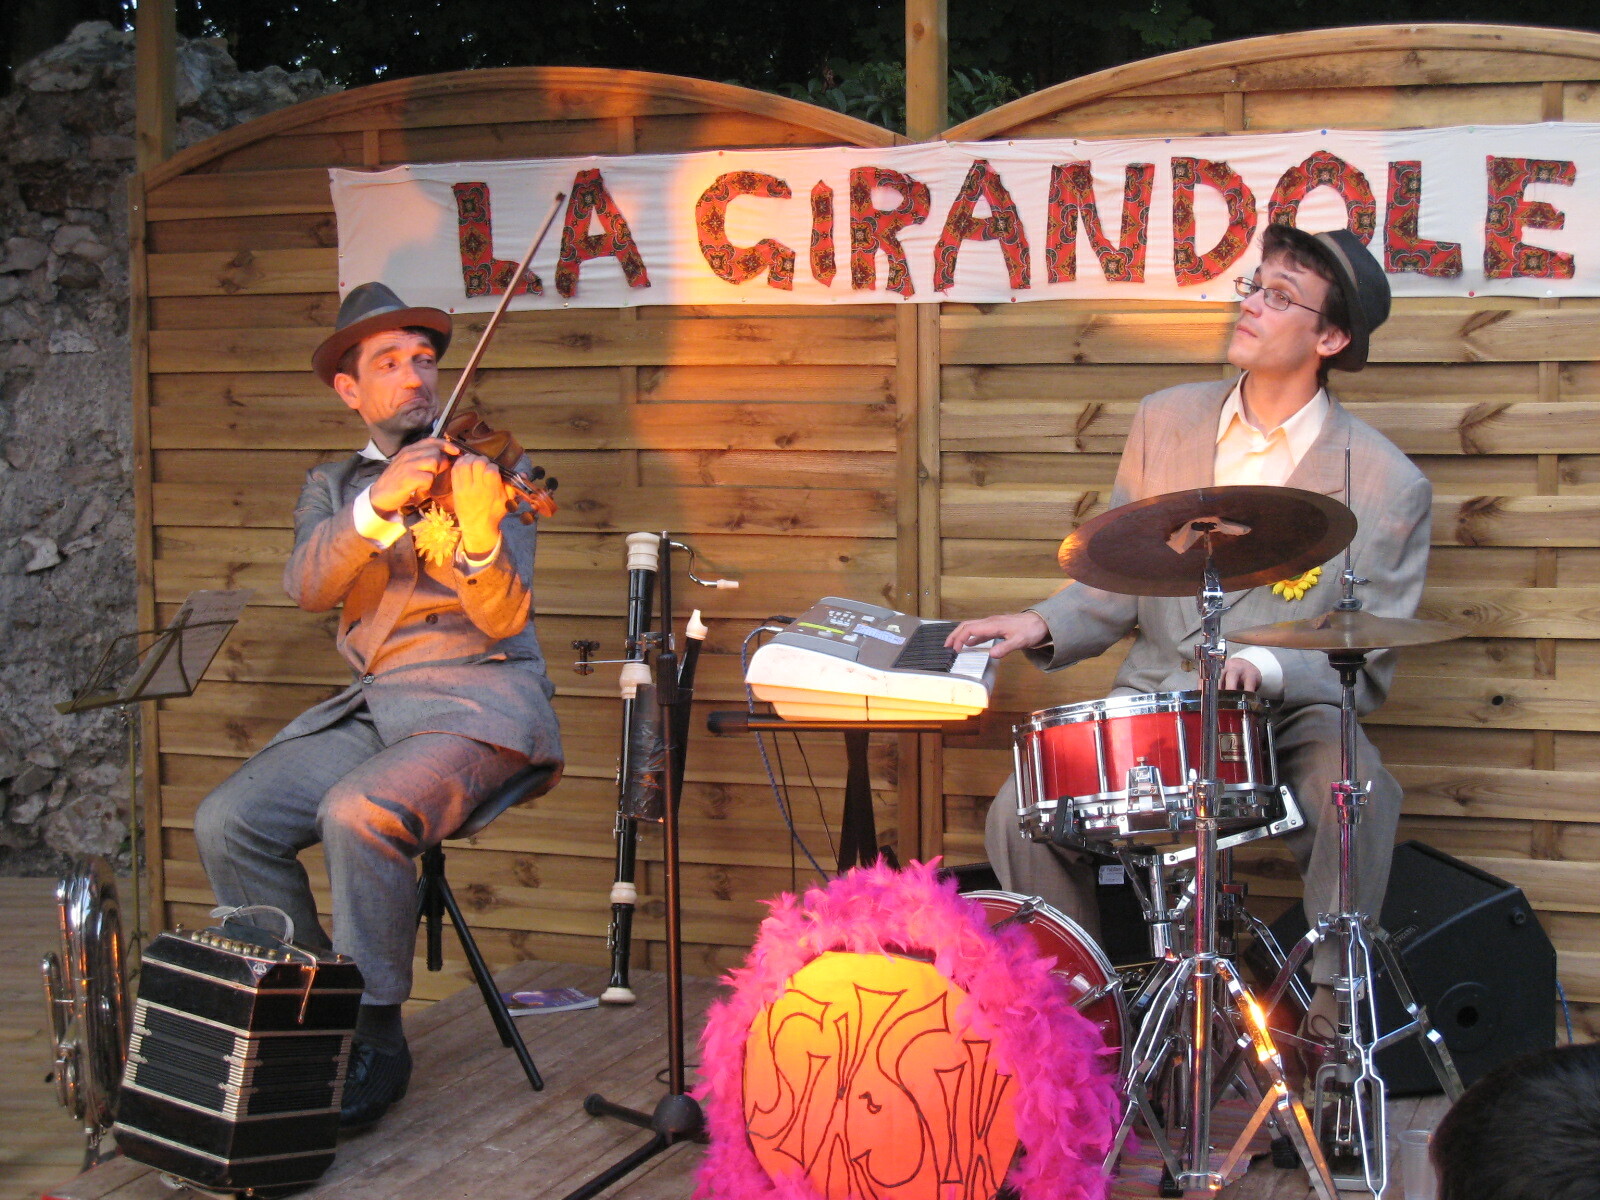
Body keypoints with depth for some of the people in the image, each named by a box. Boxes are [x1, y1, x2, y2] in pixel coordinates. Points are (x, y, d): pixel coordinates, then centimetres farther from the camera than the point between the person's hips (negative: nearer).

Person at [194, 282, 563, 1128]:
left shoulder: (479, 471, 4)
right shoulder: (332, 488, 16)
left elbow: (503, 618, -9)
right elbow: (307, 586, -6)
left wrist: (481, 542, -30)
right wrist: (376, 505, -23)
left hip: (478, 702, -5)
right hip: (370, 706, 5)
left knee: (361, 812, -32)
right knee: (229, 822, -15)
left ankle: (377, 1036, -16)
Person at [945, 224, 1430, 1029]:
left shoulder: (1387, 486, -6)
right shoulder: (1165, 421, 6)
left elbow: (1367, 668, -5)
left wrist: (1268, 667, -24)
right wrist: (1043, 626, -8)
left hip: (1289, 724, -3)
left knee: (1356, 796, -35)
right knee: (1018, 818, -18)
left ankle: (1332, 1016, -16)